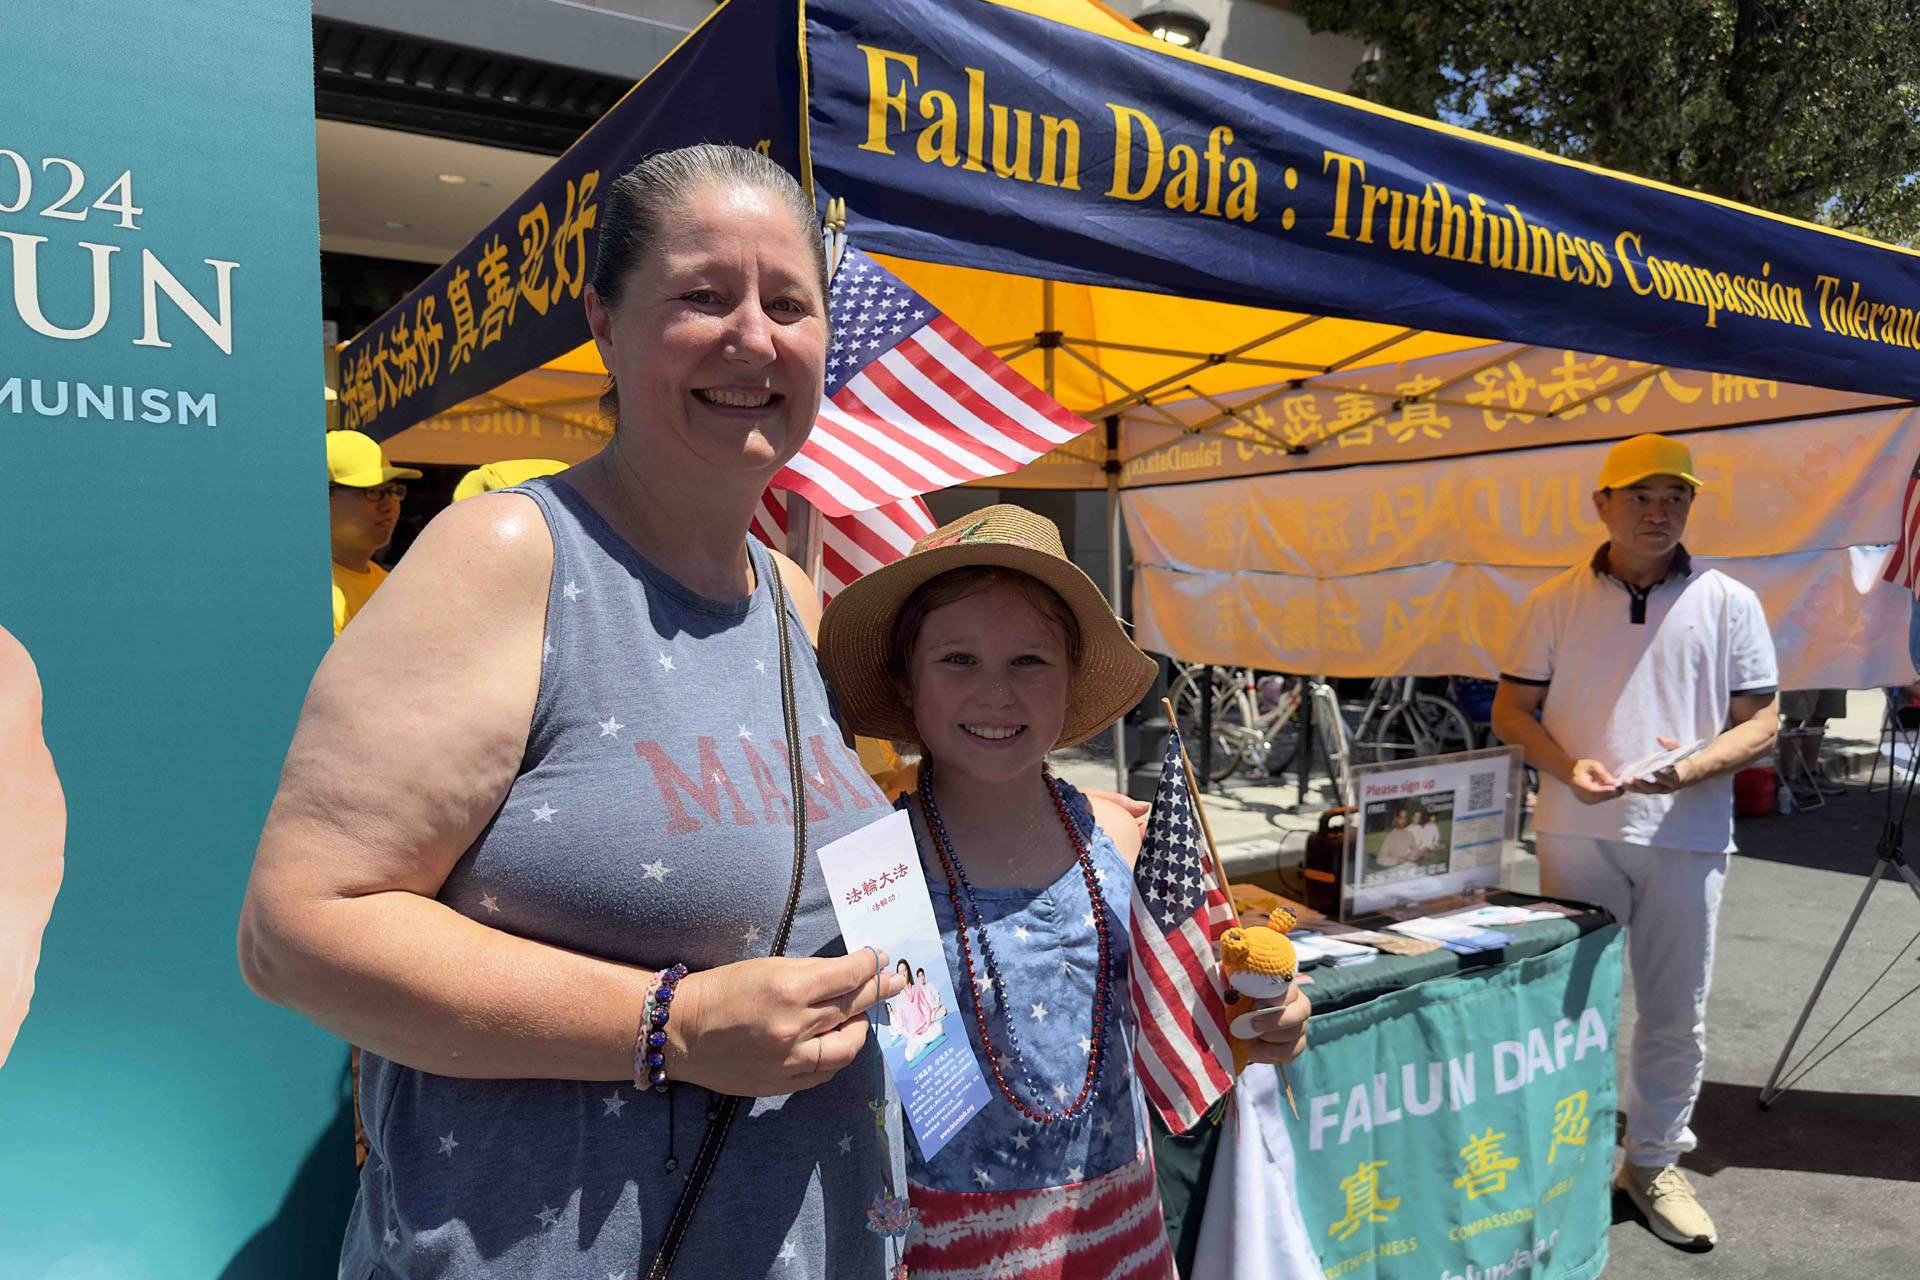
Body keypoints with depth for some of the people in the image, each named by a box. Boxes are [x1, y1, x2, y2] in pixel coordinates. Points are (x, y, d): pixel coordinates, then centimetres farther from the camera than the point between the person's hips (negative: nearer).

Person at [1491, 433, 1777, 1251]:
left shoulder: (1728, 603, 5)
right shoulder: (1556, 601, 5)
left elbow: (1759, 723, 4)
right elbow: (1511, 708, 5)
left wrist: (1697, 764, -16)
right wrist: (1567, 765, -13)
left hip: (1686, 837, 1)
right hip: (1576, 833, 0)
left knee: (1676, 1015, 9)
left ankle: (1655, 1164, 27)